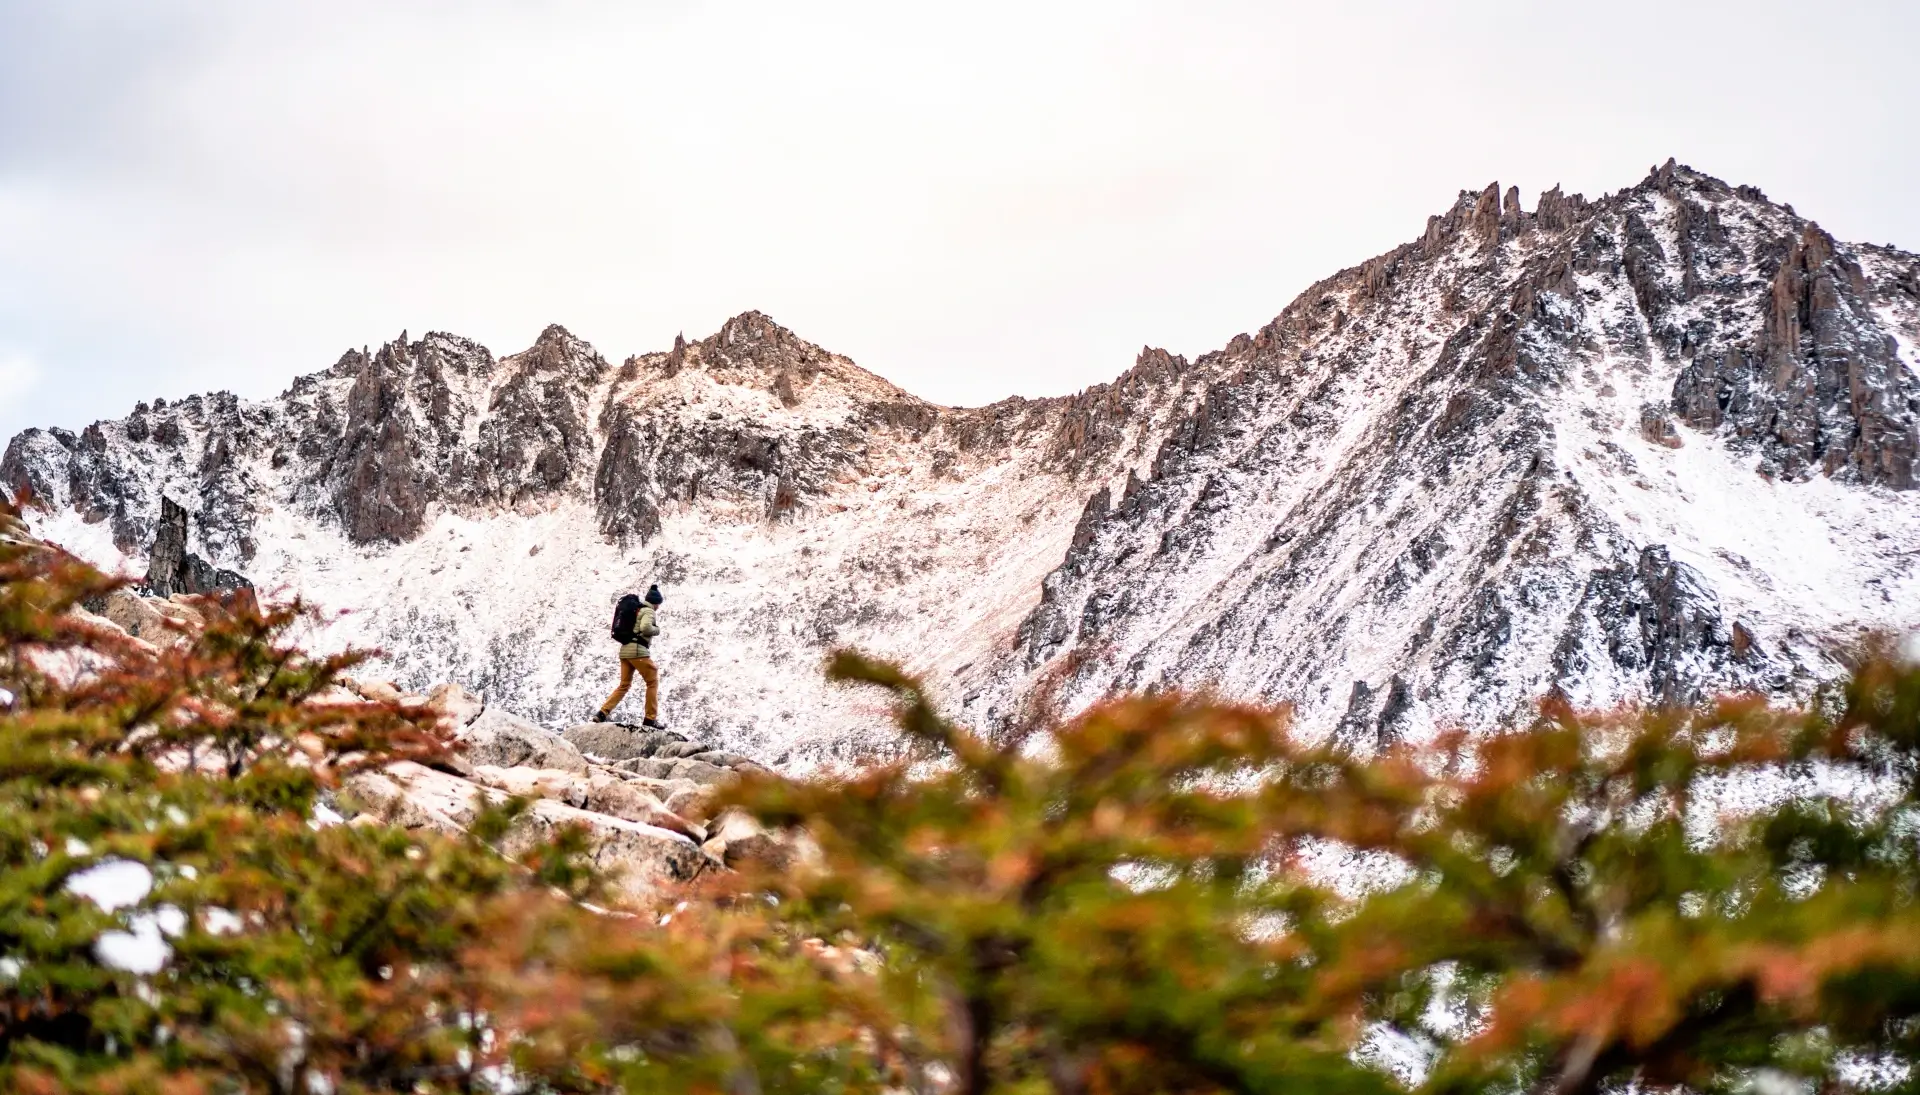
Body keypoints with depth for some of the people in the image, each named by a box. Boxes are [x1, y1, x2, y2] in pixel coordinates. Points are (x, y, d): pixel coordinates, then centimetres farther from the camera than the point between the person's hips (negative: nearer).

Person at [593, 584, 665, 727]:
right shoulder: (648, 611, -4)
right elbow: (646, 627, -23)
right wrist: (656, 630, -3)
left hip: (625, 649, 8)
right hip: (638, 650, -8)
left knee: (624, 685, 11)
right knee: (653, 682, 2)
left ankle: (602, 713, -2)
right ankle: (650, 718, 0)